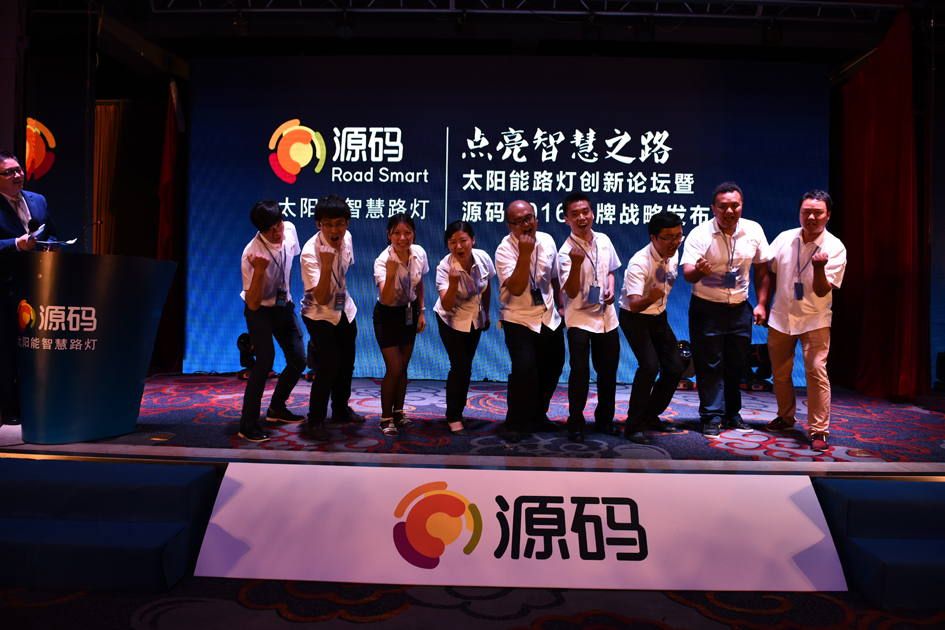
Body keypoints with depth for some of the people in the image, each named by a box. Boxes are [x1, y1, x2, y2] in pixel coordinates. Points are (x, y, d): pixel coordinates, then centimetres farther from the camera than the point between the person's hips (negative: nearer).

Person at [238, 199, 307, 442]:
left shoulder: (290, 230, -12)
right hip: (259, 310, -6)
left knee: (298, 359, 6)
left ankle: (277, 408, 28)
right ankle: (248, 423, -11)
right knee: (266, 360, -22)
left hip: (284, 306, 6)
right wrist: (259, 272, -44)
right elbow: (253, 304, -29)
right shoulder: (252, 253, -30)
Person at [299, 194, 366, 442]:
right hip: (318, 313, -6)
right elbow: (321, 298, -32)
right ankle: (315, 420, 3)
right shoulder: (311, 251, -28)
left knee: (347, 361, 13)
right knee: (329, 364, -15)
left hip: (344, 309, 6)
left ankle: (341, 408, 35)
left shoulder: (346, 238, -9)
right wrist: (326, 264, -44)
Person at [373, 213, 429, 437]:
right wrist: (390, 275, -50)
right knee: (394, 369, -9)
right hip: (387, 315, -5)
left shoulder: (419, 253, -12)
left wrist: (422, 311, 7)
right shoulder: (383, 261, -26)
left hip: (409, 312, 5)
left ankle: (398, 412, 27)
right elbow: (386, 299, -36)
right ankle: (386, 418, 9)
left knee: (403, 366, 12)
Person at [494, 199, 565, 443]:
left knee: (553, 368, 12)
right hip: (518, 319, -6)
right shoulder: (505, 250, -15)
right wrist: (525, 253, -34)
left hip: (549, 318, 6)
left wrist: (560, 306, 18)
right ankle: (515, 424, 2)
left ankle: (538, 414, 37)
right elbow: (516, 288, -28)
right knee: (524, 369, -19)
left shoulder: (547, 241, 1)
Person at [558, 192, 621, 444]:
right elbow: (571, 292, -20)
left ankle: (604, 419, 31)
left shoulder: (604, 240, 4)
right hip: (580, 317, -5)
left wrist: (611, 289, 1)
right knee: (580, 372, -11)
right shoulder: (566, 252, -13)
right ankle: (575, 425, 6)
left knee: (608, 371, 12)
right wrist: (576, 264, -34)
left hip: (606, 316, 5)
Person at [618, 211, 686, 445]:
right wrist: (650, 298, -56)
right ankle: (633, 424, -12)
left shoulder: (674, 254, -3)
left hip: (659, 317, 8)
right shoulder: (639, 263, -27)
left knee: (674, 368, 1)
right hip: (634, 318, -7)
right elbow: (634, 304, -37)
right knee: (650, 365, -24)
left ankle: (650, 416, 20)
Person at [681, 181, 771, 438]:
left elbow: (761, 270, 9)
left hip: (740, 308, 4)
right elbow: (688, 274, -21)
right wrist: (699, 271, -44)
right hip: (706, 308, -3)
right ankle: (712, 417, 11)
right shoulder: (699, 234, -13)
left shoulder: (754, 231, -1)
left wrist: (761, 304, 5)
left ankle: (732, 414, 27)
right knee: (709, 364, -1)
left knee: (736, 364, 12)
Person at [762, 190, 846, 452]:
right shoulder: (784, 239, 0)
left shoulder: (835, 248, -9)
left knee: (816, 370, -13)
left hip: (815, 319, -3)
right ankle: (786, 417, 32)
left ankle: (818, 430, -3)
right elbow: (769, 272, 15)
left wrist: (819, 267, -33)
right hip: (780, 316, 3)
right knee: (780, 371, 11)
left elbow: (822, 291, -15)